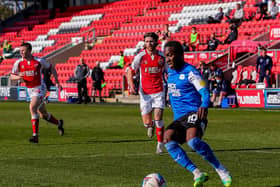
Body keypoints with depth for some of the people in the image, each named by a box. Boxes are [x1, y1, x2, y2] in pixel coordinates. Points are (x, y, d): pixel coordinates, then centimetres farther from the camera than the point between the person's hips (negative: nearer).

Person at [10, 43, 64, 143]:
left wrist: (57, 81, 4)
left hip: (39, 88, -5)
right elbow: (12, 76, 3)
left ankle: (35, 135, -25)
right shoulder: (19, 63, -3)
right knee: (43, 114, 14)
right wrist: (18, 77, -21)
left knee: (32, 107, -26)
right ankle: (59, 123, 42)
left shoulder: (39, 61, -11)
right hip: (30, 90, 5)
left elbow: (51, 67, 5)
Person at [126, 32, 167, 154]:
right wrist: (131, 85, -11)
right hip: (145, 93, 0)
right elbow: (130, 72, 5)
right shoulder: (140, 57, -4)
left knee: (158, 119, -13)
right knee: (147, 123, 1)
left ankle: (160, 144, 1)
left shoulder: (162, 57, -1)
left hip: (158, 92, 0)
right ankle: (151, 126, 39)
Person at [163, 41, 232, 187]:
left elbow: (205, 92, -15)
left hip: (193, 114, -7)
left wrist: (204, 106, -33)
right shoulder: (170, 72, 17)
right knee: (168, 139, -25)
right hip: (178, 119, 7)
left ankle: (219, 169, -15)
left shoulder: (190, 72, -6)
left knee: (192, 140, -36)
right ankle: (197, 173, -27)